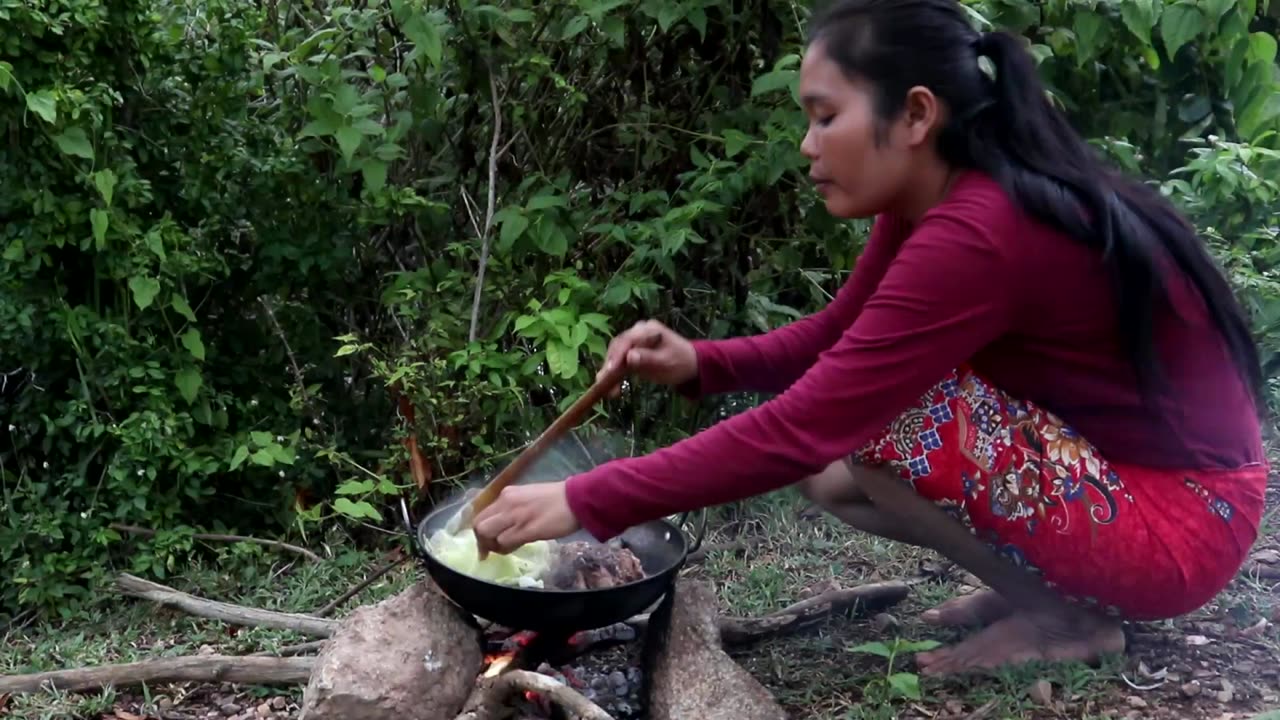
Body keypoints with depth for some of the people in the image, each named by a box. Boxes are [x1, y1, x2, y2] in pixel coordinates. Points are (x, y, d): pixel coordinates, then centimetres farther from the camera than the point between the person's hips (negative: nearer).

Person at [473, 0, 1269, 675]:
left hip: (1181, 518, -8)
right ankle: (1044, 581, 10)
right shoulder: (943, 198, -2)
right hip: (1102, 461, 8)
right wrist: (698, 362, -12)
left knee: (850, 420, -24)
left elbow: (799, 430, -32)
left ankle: (1063, 614, -4)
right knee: (832, 456, 1)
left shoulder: (978, 235, -30)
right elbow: (837, 338, 6)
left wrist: (584, 503, -28)